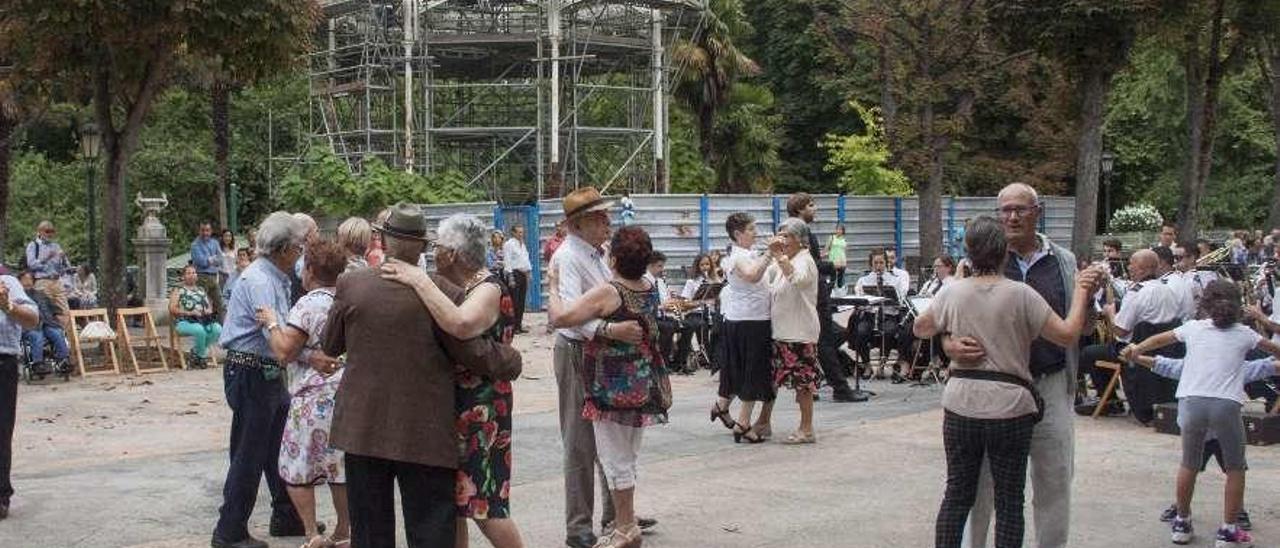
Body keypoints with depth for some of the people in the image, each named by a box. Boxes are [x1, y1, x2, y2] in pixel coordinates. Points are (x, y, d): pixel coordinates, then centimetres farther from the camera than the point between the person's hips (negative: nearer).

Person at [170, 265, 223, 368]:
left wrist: (209, 310, -1)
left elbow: (209, 305, 24)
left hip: (203, 321, 5)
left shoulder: (201, 290, 24)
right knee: (199, 330, -38)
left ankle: (196, 353, -7)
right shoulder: (178, 290, 8)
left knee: (217, 329, -26)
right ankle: (202, 356, -10)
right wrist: (189, 313, -15)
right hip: (184, 322, -5)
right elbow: (172, 309, -4)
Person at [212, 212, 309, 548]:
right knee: (249, 455, -2)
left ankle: (287, 517, 29)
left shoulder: (275, 278, 12)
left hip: (269, 373, 10)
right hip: (249, 373, -10)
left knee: (280, 448, 17)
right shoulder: (259, 281, -20)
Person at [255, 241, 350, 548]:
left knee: (297, 469, 5)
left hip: (314, 398, -7)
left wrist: (272, 323, -6)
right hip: (345, 394, 7)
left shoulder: (309, 304, -14)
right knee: (339, 467, 15)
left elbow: (284, 352, -18)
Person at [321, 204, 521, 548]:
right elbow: (473, 353, -7)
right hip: (425, 436, -3)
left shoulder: (350, 284, -4)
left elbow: (329, 346, 9)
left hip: (361, 429, 3)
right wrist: (512, 359, 12)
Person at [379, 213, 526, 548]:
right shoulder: (452, 288, 12)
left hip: (480, 410, -9)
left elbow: (461, 325, -37)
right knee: (451, 500, 14)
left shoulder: (488, 290, -15)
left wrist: (419, 281, -29)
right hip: (450, 408, 9)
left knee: (483, 505, -7)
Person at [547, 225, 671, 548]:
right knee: (628, 457, 18)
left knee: (615, 458, 3)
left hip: (614, 388, -8)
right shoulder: (650, 290, 2)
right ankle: (626, 521, 26)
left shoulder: (608, 293, -20)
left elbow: (558, 317, -23)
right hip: (644, 385, 8)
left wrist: (554, 285, -8)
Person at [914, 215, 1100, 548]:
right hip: (1009, 407, -3)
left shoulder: (954, 292, 1)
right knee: (1009, 501, 7)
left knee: (957, 494, 12)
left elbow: (920, 329, 16)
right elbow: (1068, 335, -8)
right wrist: (1081, 294, 4)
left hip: (960, 405, 3)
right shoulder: (1020, 294, -9)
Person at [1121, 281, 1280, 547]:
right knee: (1235, 468, 16)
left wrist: (1136, 349, 46)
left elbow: (1160, 339, 29)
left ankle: (1182, 524, 29)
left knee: (1189, 465, 19)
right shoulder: (1243, 333, 12)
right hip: (1226, 405, -1)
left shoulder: (1193, 328, 14)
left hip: (1192, 402, 2)